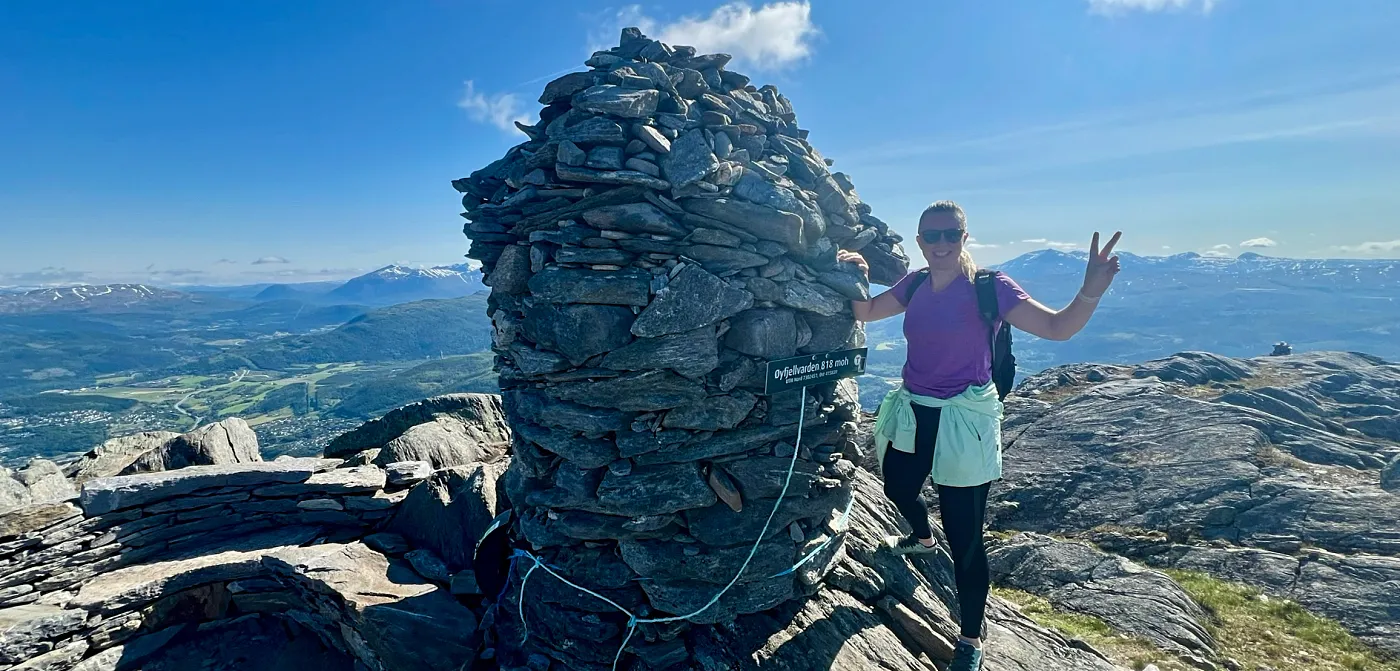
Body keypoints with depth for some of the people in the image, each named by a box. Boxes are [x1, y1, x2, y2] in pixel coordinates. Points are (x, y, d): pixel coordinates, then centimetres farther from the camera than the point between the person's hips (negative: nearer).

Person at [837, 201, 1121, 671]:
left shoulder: (988, 287, -14)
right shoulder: (914, 285, 2)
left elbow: (1057, 327, -19)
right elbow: (864, 313, 13)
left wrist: (1090, 293, -38)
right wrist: (859, 277, -4)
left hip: (962, 420, -6)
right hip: (913, 411, 6)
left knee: (964, 539, -1)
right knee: (897, 487, 28)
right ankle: (922, 538, 64)